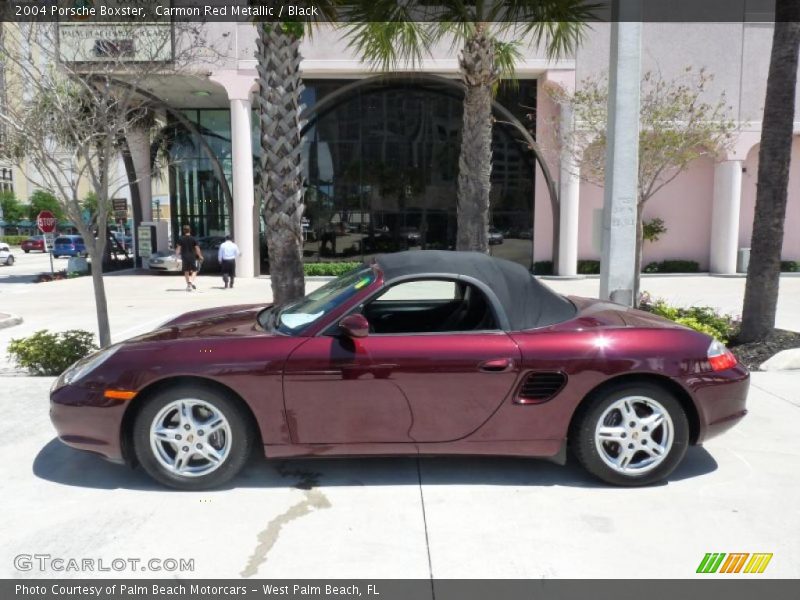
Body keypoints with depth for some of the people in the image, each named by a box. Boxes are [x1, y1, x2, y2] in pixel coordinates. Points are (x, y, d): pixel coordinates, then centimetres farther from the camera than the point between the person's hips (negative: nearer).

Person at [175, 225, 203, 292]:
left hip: (184, 257, 2)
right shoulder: (193, 239, -3)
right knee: (194, 270, 7)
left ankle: (188, 284, 10)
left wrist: (177, 255, 6)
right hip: (192, 257, -2)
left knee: (186, 271, 11)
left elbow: (178, 248, -2)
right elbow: (197, 248, -3)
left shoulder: (180, 239, 1)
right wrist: (200, 256, 6)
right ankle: (191, 282, -17)